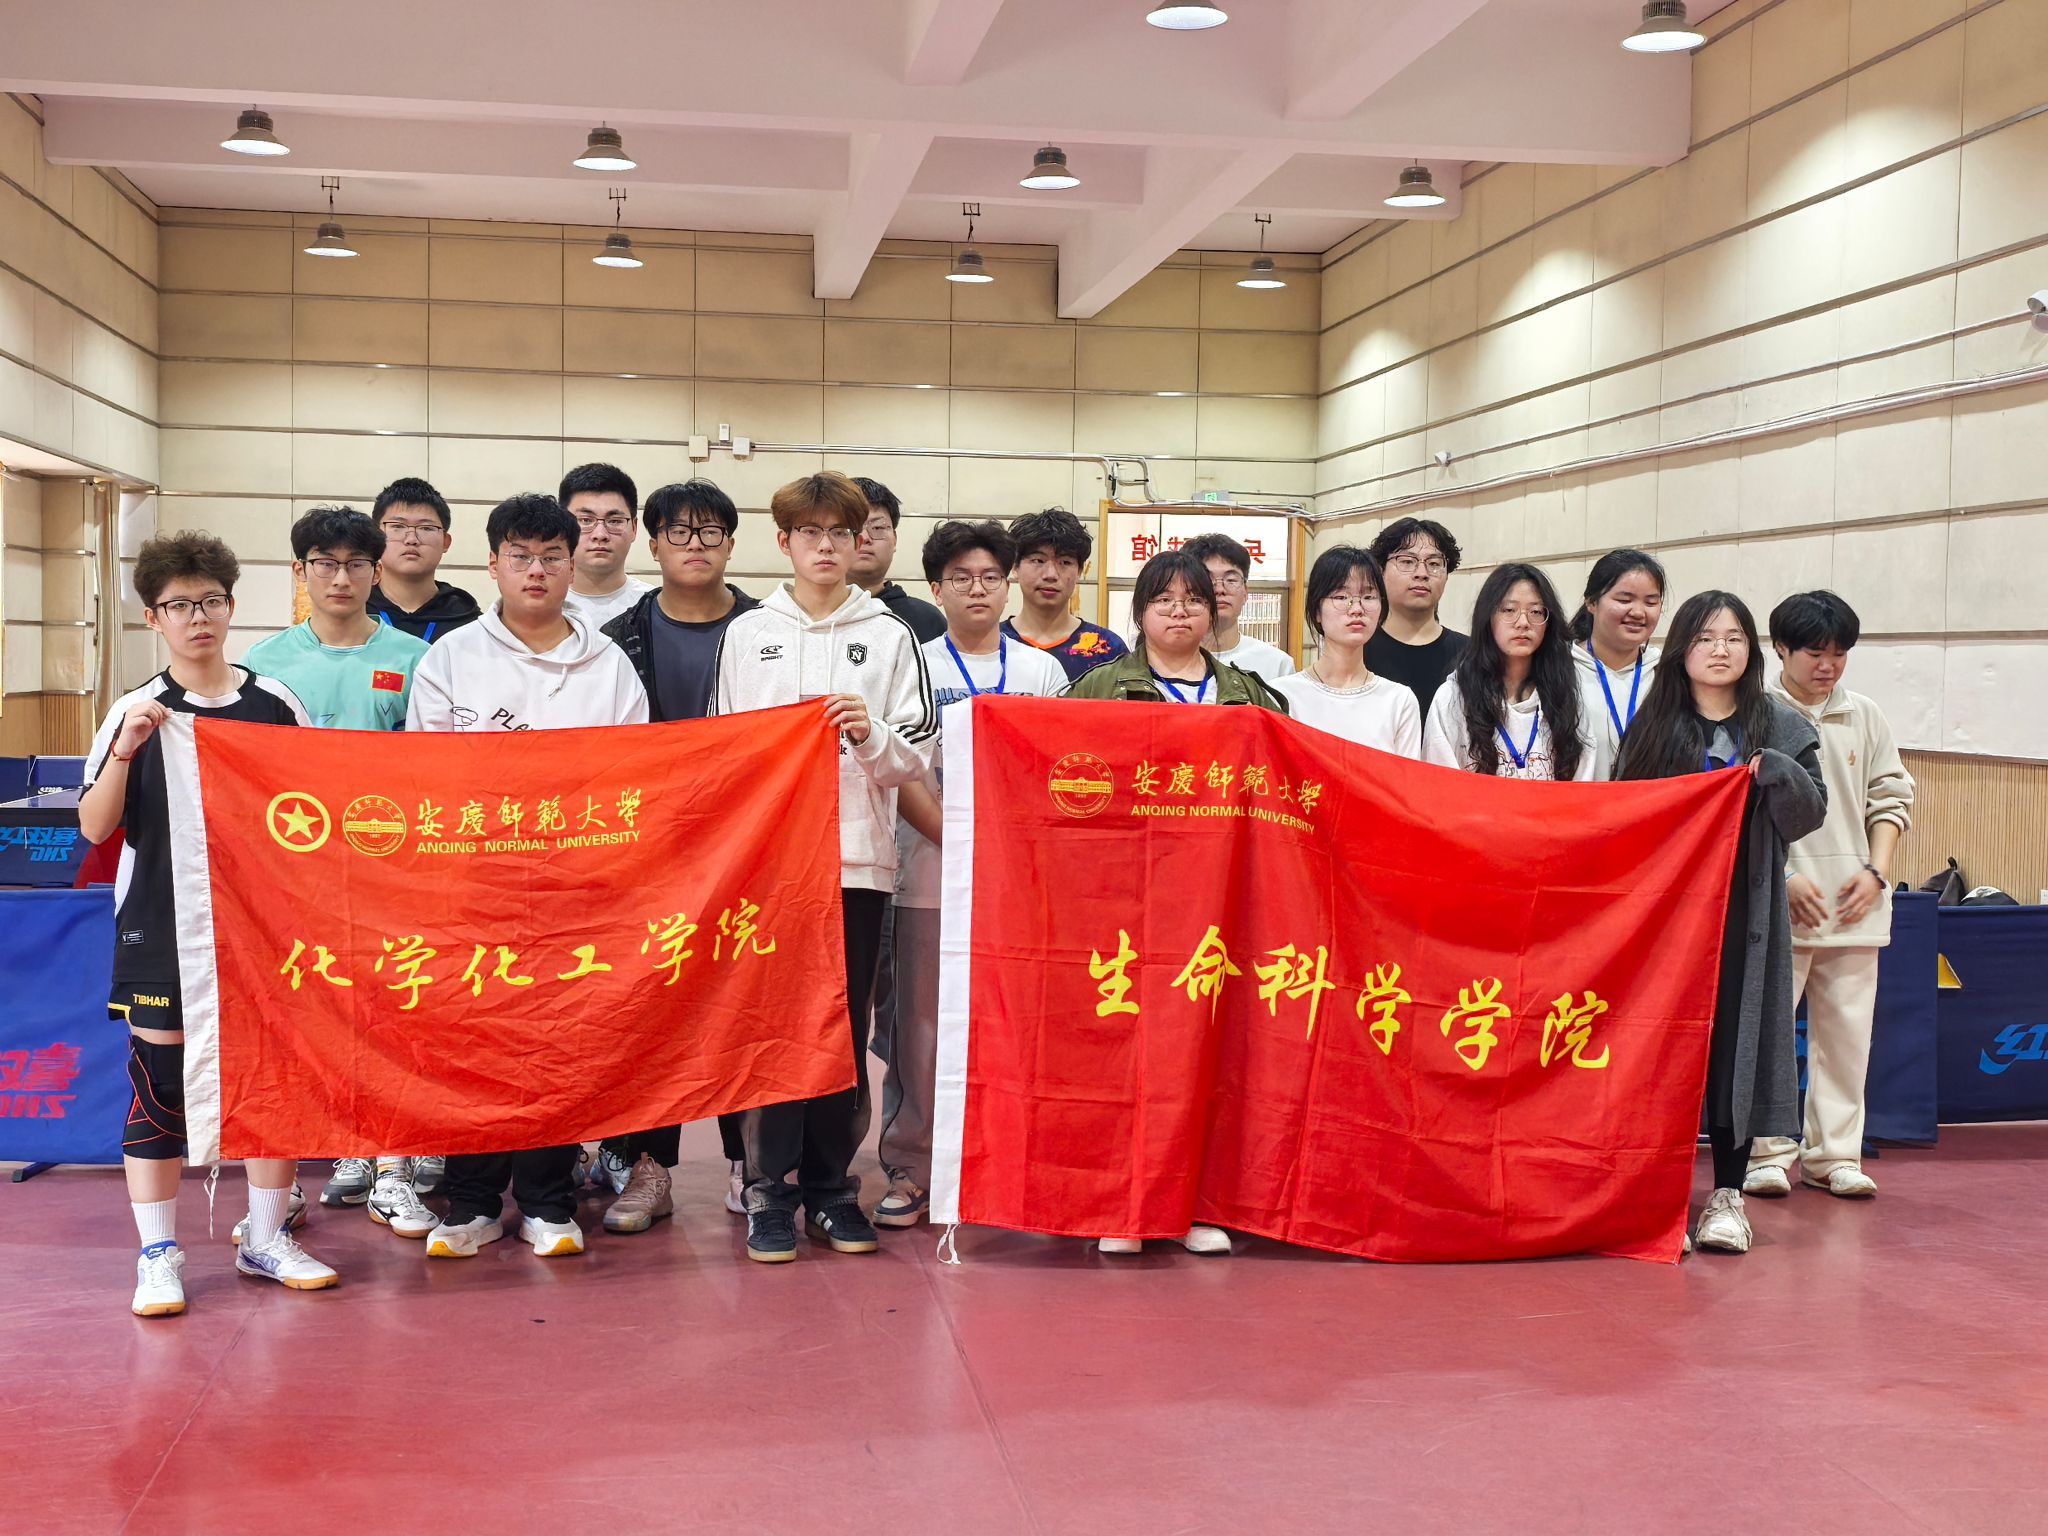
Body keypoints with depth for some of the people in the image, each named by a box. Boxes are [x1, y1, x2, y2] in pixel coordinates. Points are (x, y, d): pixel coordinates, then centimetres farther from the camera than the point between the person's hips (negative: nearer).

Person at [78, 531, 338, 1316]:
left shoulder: (275, 703, 3)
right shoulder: (135, 712, -1)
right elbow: (95, 826, -4)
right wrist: (125, 749, -18)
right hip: (161, 929, -2)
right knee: (159, 1088, 2)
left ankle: (267, 1237, 22)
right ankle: (159, 1255, 14)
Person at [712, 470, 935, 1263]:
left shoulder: (890, 636, 8)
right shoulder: (746, 633, 10)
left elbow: (915, 759, 5)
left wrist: (871, 735, -13)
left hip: (858, 858, 0)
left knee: (846, 1027, 5)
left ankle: (831, 1186, 16)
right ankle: (770, 1191, 8)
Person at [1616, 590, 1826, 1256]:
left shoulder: (1781, 727, 7)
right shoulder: (1652, 725, 8)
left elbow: (1809, 815, 2)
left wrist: (1777, 773, -16)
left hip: (1746, 912, 0)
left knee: (1737, 1037, 1)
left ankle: (1727, 1194, 10)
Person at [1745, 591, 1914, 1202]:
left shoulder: (1866, 717, 11)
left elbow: (1891, 798, 14)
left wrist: (1875, 871, 1)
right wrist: (1784, 879, -10)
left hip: (1853, 904, 4)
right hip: (1772, 905, -4)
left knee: (1846, 1031, 6)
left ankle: (1833, 1152, 16)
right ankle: (1768, 1152, 9)